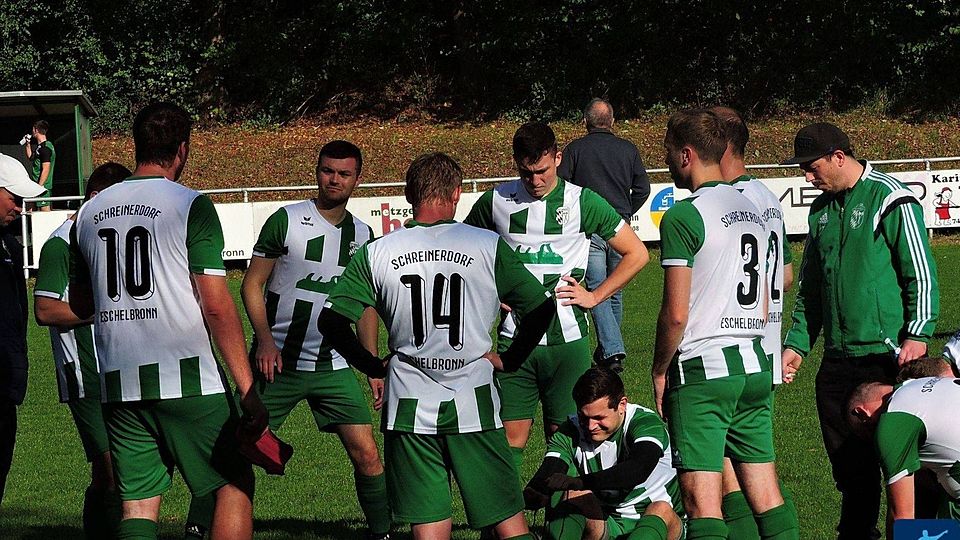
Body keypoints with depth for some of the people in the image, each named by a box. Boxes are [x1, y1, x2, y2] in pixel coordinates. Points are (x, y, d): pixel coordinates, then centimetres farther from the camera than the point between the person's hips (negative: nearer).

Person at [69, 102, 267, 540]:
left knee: (138, 503, 5)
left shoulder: (89, 212, 11)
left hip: (118, 384, 5)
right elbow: (217, 306, -11)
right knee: (235, 484, 6)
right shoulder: (191, 207, -6)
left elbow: (79, 306, 22)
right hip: (184, 377, -5)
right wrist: (247, 390, -9)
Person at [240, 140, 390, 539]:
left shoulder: (362, 235, 9)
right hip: (276, 363, -3)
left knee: (367, 454, -5)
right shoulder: (286, 221, -5)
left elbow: (365, 306, 17)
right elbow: (252, 284, -4)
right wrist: (264, 340, -17)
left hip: (332, 367, 4)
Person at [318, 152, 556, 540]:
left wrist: (373, 366, 11)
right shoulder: (488, 247, -4)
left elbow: (332, 320, -2)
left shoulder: (375, 254, 0)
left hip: (409, 406, 1)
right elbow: (540, 307, -3)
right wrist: (509, 359, 11)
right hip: (473, 403, -1)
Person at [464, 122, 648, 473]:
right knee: (511, 438, 1)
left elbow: (636, 254, 4)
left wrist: (595, 296, -1)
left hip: (567, 339, -1)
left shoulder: (582, 202, -2)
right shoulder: (496, 201, 3)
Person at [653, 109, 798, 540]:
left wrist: (659, 372, 0)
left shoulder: (683, 217, -11)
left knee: (702, 504, -8)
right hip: (756, 366, 8)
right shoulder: (752, 209, 13)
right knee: (767, 498, 8)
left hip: (702, 369, -8)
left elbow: (676, 314, -13)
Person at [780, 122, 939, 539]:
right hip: (837, 360, 7)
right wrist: (797, 344, 15)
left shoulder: (890, 199, -6)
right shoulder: (821, 210, 16)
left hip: (885, 357, -7)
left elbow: (921, 274, -8)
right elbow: (810, 288, 23)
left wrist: (916, 335, -17)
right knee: (849, 464, 10)